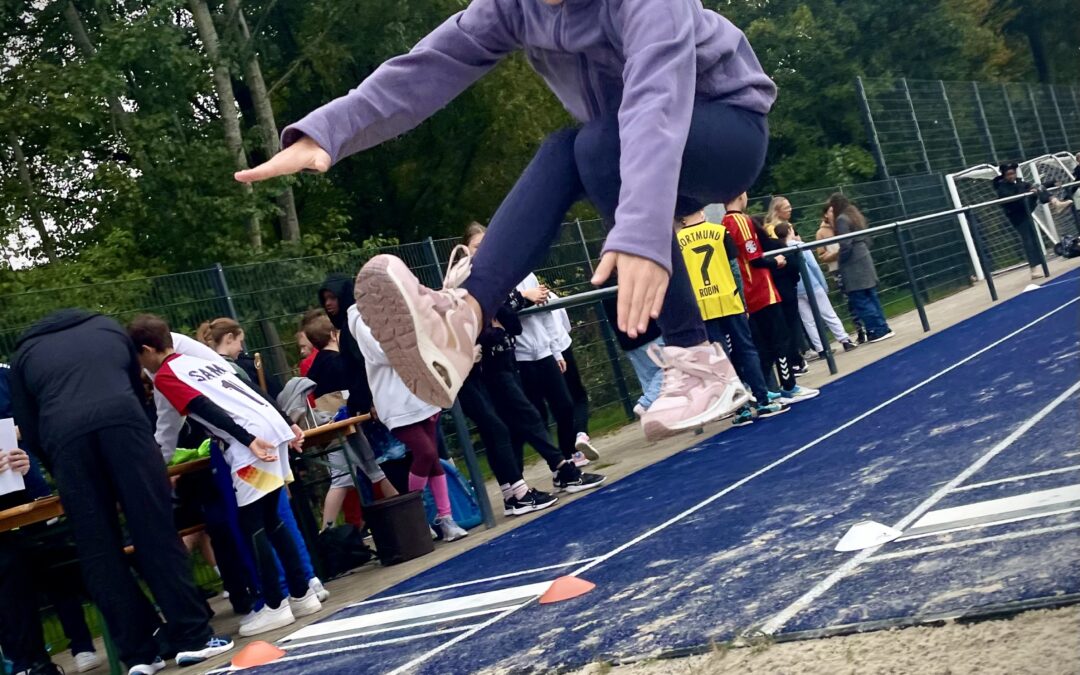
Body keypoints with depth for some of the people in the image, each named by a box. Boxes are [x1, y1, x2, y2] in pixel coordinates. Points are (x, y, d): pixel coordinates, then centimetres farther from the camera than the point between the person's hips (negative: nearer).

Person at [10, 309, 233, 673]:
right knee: (156, 535, 2)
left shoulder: (24, 354, 30)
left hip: (64, 436, 0)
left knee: (99, 553, 6)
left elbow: (29, 432, 23)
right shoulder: (108, 327, 34)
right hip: (123, 421, 0)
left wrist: (63, 477, 34)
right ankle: (194, 638, 1)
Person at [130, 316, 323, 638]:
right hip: (276, 428, 8)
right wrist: (288, 424, 24)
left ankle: (275, 605, 1)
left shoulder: (164, 376, 2)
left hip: (253, 439, -8)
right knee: (271, 519, 15)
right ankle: (302, 594, 18)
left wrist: (248, 441, -20)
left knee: (251, 524, -1)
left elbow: (208, 410, -12)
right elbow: (253, 393, 24)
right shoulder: (202, 360, 26)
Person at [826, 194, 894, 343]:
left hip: (853, 265, -9)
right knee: (871, 297, 13)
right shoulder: (855, 215, 15)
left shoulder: (841, 219, -12)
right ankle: (882, 328, 14)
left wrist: (840, 260, -7)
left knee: (860, 301, -4)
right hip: (864, 258, 9)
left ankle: (878, 331, -5)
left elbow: (845, 245, -19)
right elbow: (867, 240, 17)